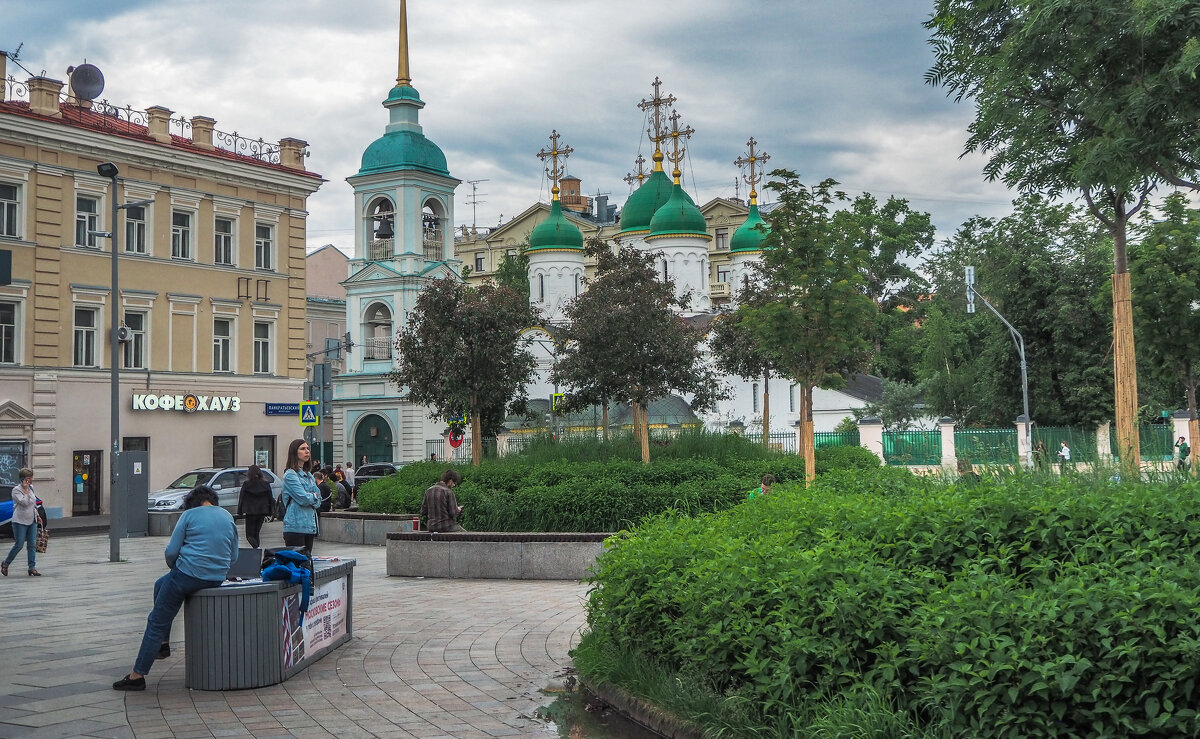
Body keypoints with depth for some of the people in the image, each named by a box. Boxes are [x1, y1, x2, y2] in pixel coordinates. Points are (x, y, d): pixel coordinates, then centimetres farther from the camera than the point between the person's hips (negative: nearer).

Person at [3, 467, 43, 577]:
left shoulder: (31, 488, 10)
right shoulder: (16, 490, -11)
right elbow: (25, 502, -24)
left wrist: (37, 516, 20)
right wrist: (25, 489, -19)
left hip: (32, 521, 6)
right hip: (20, 522, -6)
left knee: (32, 545, 2)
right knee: (19, 545, -4)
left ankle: (32, 568, 3)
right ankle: (5, 564, 16)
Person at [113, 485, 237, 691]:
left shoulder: (189, 515, -1)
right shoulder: (228, 517, 13)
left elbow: (171, 552, -3)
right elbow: (233, 556, 14)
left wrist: (175, 568, 16)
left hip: (188, 575, -6)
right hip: (217, 579, 6)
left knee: (156, 622, 4)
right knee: (160, 585, 30)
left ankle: (137, 676, 3)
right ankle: (163, 643, 32)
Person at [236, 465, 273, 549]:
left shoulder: (246, 484, -6)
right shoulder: (266, 484, 1)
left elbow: (241, 499, -3)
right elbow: (270, 499, 5)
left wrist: (240, 512, 5)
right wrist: (268, 513, 12)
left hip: (250, 513, -3)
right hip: (262, 512, 3)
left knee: (250, 535, 1)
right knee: (256, 533, 17)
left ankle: (256, 547, -24)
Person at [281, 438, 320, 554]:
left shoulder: (309, 475, 18)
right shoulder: (290, 474, -7)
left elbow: (318, 501, 14)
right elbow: (303, 498, -15)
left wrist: (309, 499, -4)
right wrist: (313, 496, 3)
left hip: (310, 526, 8)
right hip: (295, 526, -8)